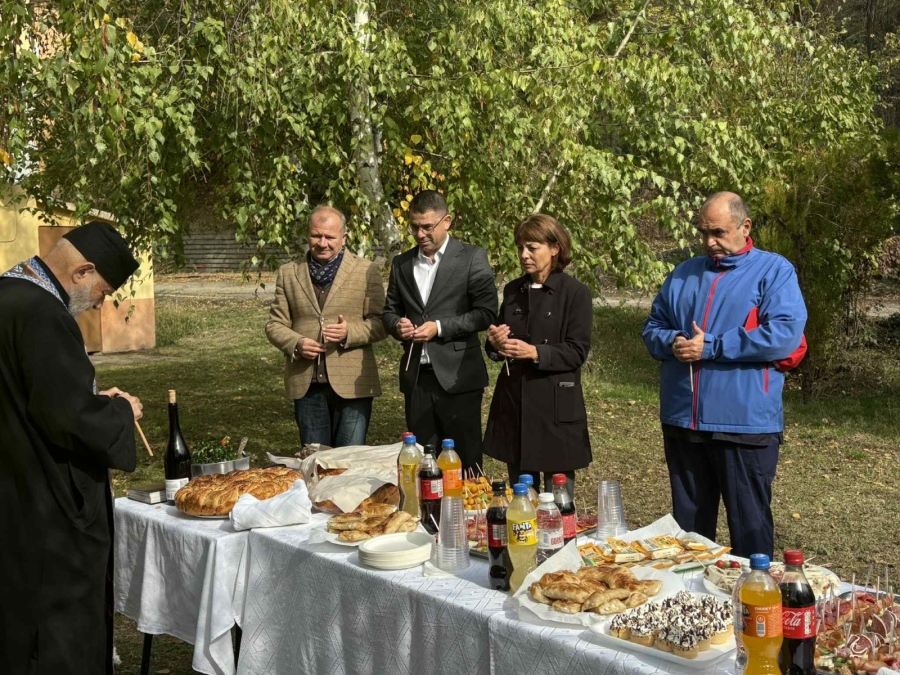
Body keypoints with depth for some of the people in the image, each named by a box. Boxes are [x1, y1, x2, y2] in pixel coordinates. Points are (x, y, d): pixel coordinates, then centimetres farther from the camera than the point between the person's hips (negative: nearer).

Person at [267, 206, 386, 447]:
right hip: (306, 385, 3)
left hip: (352, 384, -2)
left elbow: (380, 323, 0)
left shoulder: (366, 271, 3)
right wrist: (296, 343, -10)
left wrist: (350, 333, -19)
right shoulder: (288, 273, 11)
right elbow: (275, 324, 11)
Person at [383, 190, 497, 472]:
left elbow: (486, 313, -7)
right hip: (416, 376, 5)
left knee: (464, 458, 2)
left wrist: (440, 327, -16)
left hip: (457, 376, -4)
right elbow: (389, 310, 20)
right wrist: (397, 324, -3)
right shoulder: (401, 263, 12)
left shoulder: (472, 258, -3)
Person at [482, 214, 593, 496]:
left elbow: (577, 351, -11)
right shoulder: (513, 291, 10)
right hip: (514, 403, 5)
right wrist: (495, 343, -7)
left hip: (556, 405, -5)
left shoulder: (576, 292, -7)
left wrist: (535, 352, -24)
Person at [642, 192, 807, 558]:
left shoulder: (774, 271, -3)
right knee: (687, 525, 17)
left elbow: (785, 334, -17)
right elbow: (652, 328, 16)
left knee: (749, 527, 5)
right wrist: (673, 342, -8)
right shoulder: (683, 273, 13)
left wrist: (710, 347, -16)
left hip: (745, 422, -5)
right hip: (682, 420, 5)